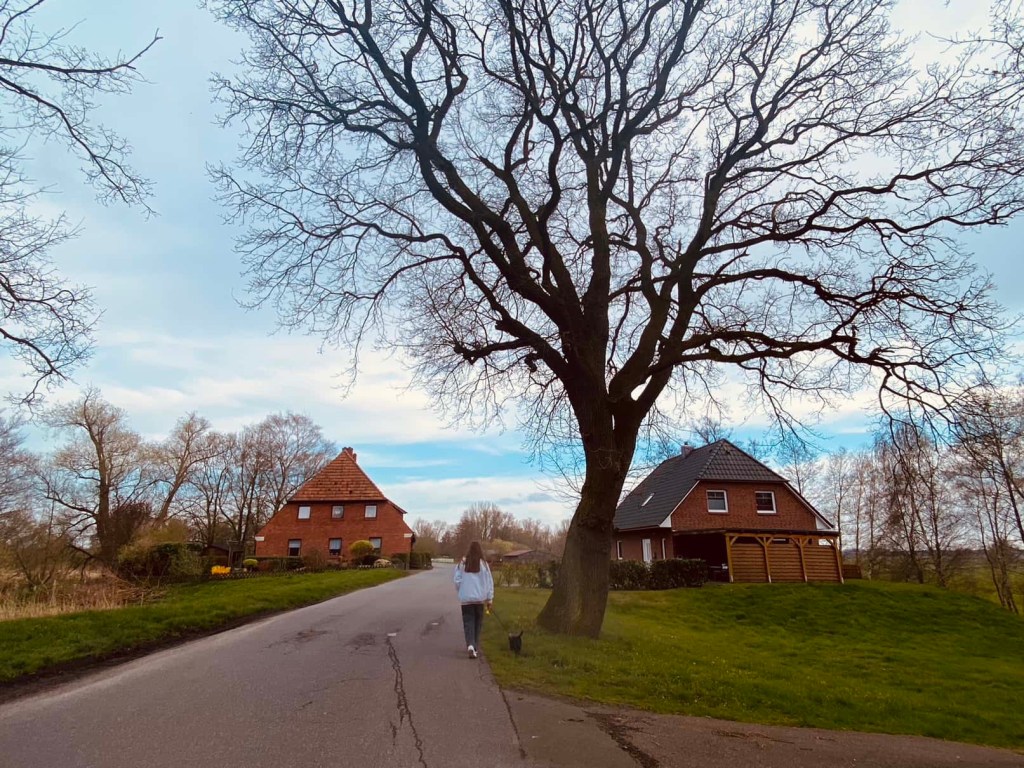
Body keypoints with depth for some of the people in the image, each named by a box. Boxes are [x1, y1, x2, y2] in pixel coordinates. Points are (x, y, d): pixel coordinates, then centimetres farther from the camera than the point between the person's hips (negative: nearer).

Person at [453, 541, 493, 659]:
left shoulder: (462, 563, -3)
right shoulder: (483, 564, -5)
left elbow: (457, 580, 0)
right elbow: (489, 582, -2)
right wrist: (490, 599, 5)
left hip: (466, 598, 0)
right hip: (480, 598, 0)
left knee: (468, 622, 3)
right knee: (478, 622, 14)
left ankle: (470, 645, -16)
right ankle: (476, 647, 20)